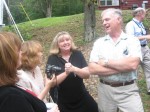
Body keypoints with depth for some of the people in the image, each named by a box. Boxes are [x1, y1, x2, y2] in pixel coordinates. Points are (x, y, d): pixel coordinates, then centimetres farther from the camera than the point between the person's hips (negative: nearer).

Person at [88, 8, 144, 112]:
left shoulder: (132, 40, -4)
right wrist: (122, 67, -15)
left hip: (128, 90, -2)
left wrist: (106, 62, -13)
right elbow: (92, 69, -8)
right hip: (105, 90, 3)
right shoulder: (99, 42, 3)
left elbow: (132, 64, -22)